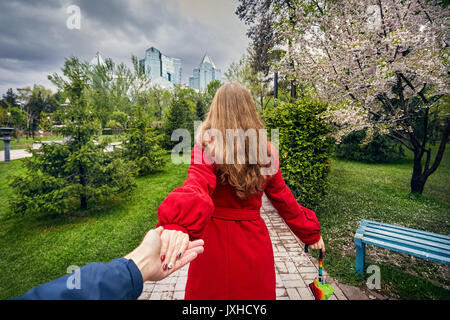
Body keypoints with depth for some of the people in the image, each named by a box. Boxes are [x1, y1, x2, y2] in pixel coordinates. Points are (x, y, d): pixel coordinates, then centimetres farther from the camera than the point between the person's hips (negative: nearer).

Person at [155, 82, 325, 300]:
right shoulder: (266, 151, -2)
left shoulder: (207, 146, -15)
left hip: (215, 242, -3)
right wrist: (310, 232, 18)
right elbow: (283, 199, 5)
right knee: (254, 293, 26)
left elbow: (197, 186, -33)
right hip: (255, 244, 4)